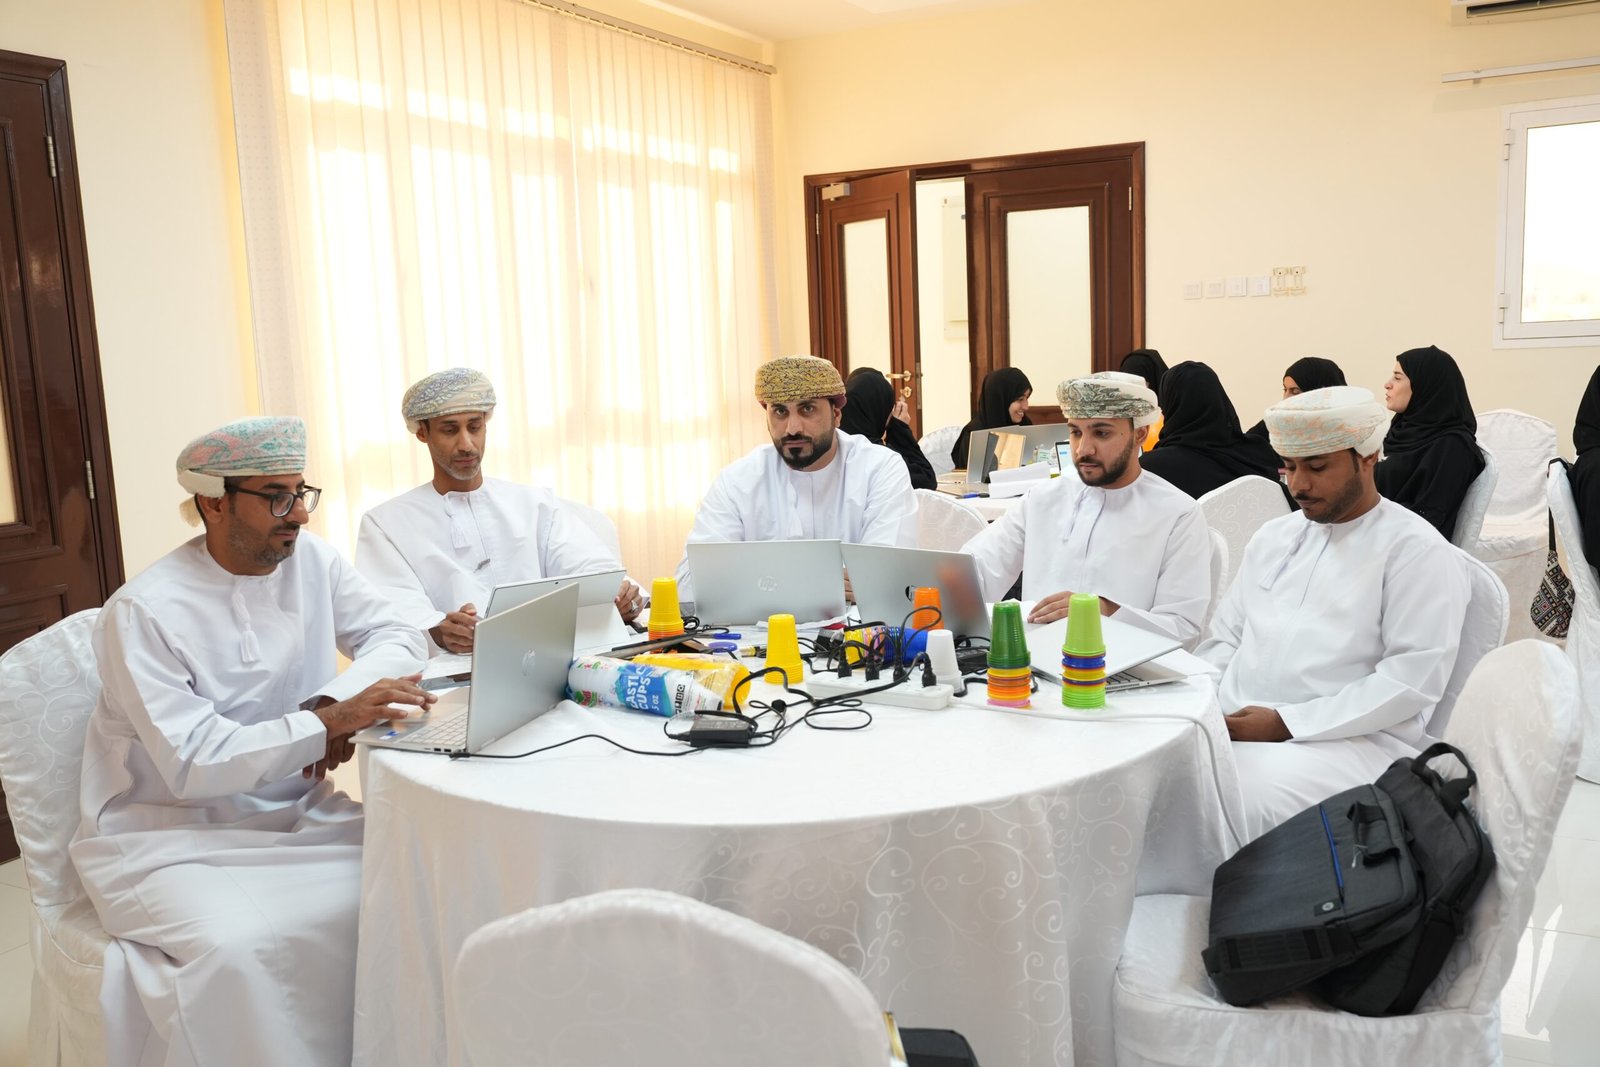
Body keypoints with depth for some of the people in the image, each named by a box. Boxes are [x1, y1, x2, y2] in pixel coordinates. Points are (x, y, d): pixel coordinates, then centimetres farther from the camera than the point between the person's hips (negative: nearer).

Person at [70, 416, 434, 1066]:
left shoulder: (310, 560, 2)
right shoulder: (142, 612, -15)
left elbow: (397, 635, 5)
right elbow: (195, 762, -21)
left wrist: (337, 699, -15)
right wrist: (331, 721, -31)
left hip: (292, 813, 5)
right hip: (168, 837, -5)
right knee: (237, 947, -35)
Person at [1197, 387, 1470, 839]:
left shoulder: (1417, 550, -2)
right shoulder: (1273, 536, 19)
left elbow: (1415, 677, -12)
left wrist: (1287, 722, -17)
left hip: (1353, 739, -6)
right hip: (1234, 724, 6)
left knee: (1243, 800, -35)